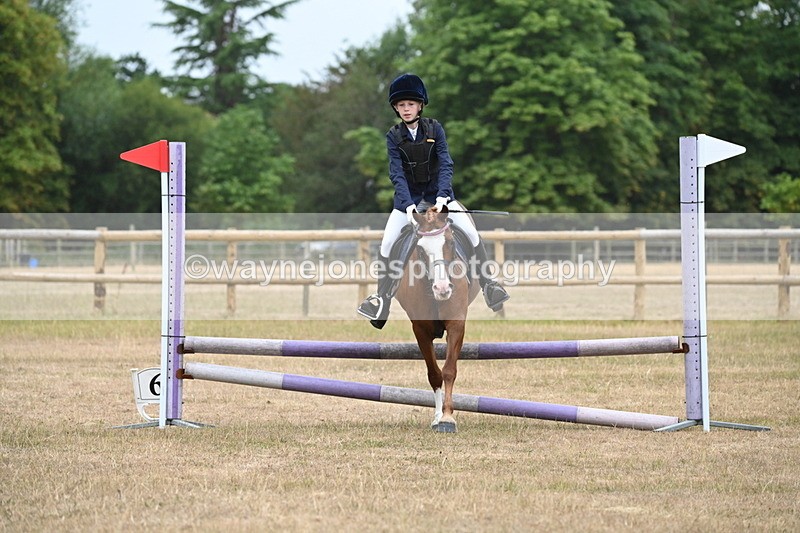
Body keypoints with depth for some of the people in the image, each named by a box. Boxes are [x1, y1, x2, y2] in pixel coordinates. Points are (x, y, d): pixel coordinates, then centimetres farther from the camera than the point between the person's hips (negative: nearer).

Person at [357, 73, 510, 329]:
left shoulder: (434, 128, -9)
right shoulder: (393, 136, -8)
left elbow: (445, 164, -15)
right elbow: (397, 173, -14)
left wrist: (443, 195, -30)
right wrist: (408, 205, -27)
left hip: (437, 190, 0)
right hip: (407, 194, 0)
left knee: (471, 231, -14)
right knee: (387, 243, -11)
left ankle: (488, 284, -2)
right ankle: (382, 298, 0)